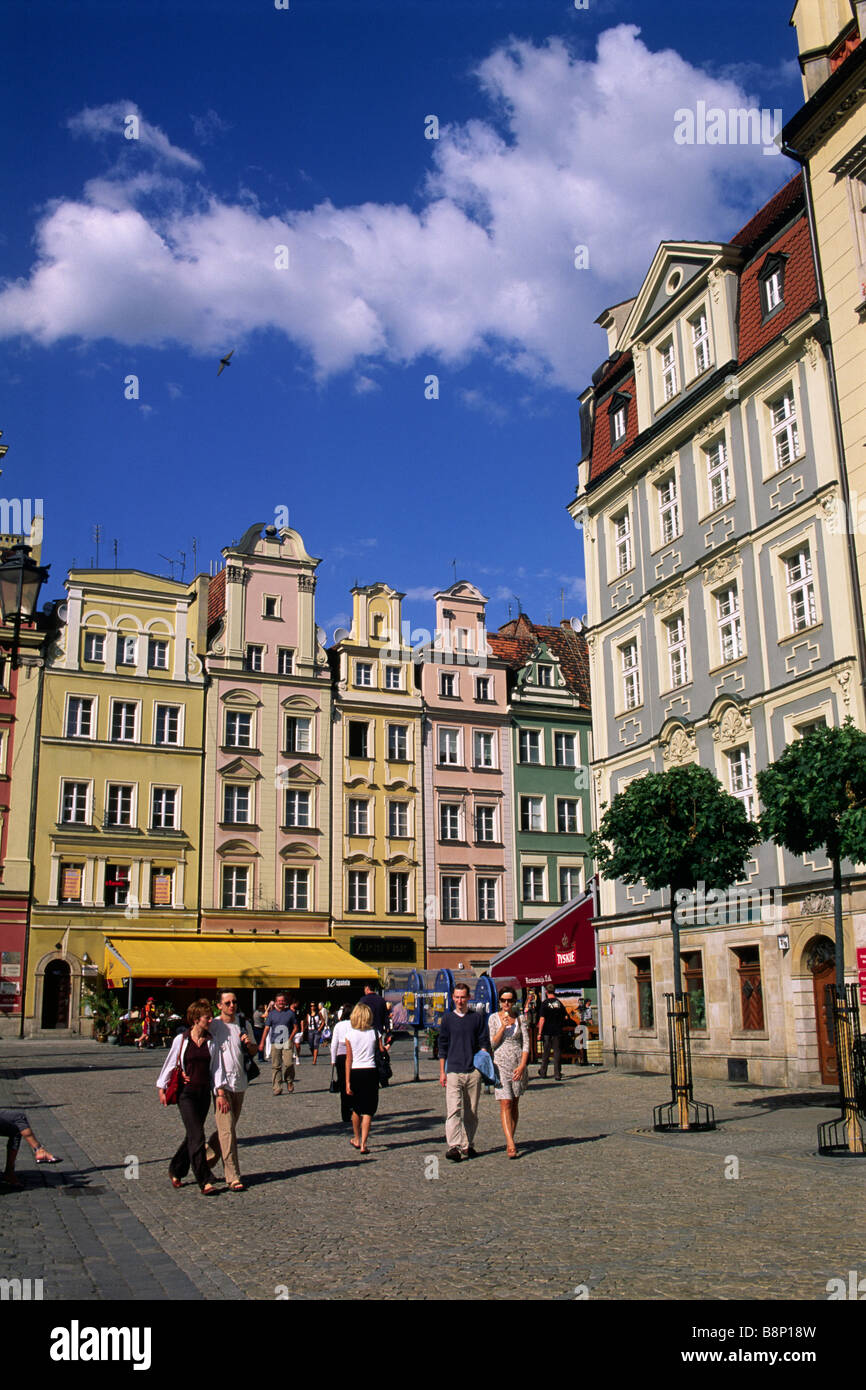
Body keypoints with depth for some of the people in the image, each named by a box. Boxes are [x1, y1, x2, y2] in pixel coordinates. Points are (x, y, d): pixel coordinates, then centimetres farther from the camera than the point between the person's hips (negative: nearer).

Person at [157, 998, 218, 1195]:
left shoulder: (211, 1042, 5)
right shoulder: (181, 1040, -3)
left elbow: (215, 1068, 10)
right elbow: (170, 1064, 6)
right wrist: (162, 1087, 7)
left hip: (204, 1092, 4)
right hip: (186, 1092, -4)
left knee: (193, 1136, 11)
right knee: (197, 1136, -11)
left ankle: (176, 1171, 30)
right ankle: (204, 1181, -8)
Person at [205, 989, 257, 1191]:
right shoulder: (214, 1027, -7)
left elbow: (253, 1052, 22)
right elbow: (215, 1059, -11)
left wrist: (249, 1044, -2)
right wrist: (220, 1091, -17)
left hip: (240, 1085, 6)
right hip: (223, 1086, -6)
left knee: (226, 1130, 12)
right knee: (227, 1132, -9)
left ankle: (203, 1165, 30)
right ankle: (233, 1178, -5)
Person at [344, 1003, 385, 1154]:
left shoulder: (350, 1034, -3)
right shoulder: (374, 1032, -3)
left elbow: (349, 1059, -2)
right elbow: (382, 1051, -1)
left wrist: (347, 1082, -1)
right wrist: (386, 1048, 23)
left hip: (355, 1072, 1)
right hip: (371, 1072, -1)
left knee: (356, 1109, 18)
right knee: (368, 1110, 3)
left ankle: (357, 1140, 34)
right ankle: (363, 1144, -3)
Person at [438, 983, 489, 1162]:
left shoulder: (478, 1018, 9)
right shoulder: (448, 1019, 8)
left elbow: (484, 1043, 11)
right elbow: (442, 1047, 11)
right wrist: (442, 1072, 6)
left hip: (473, 1071, 1)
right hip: (453, 1071, -1)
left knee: (471, 1112, 7)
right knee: (453, 1109, -13)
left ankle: (466, 1145, 17)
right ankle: (453, 1146, -19)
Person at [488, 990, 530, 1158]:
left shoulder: (520, 1018, 4)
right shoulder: (494, 1018, 2)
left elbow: (526, 1043, 1)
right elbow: (492, 1044, -2)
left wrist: (522, 1065, -9)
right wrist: (502, 1027, -14)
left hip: (518, 1064, 2)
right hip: (501, 1063, -2)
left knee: (515, 1103, 6)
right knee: (505, 1103, -11)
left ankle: (509, 1141, 18)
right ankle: (511, 1145, -16)